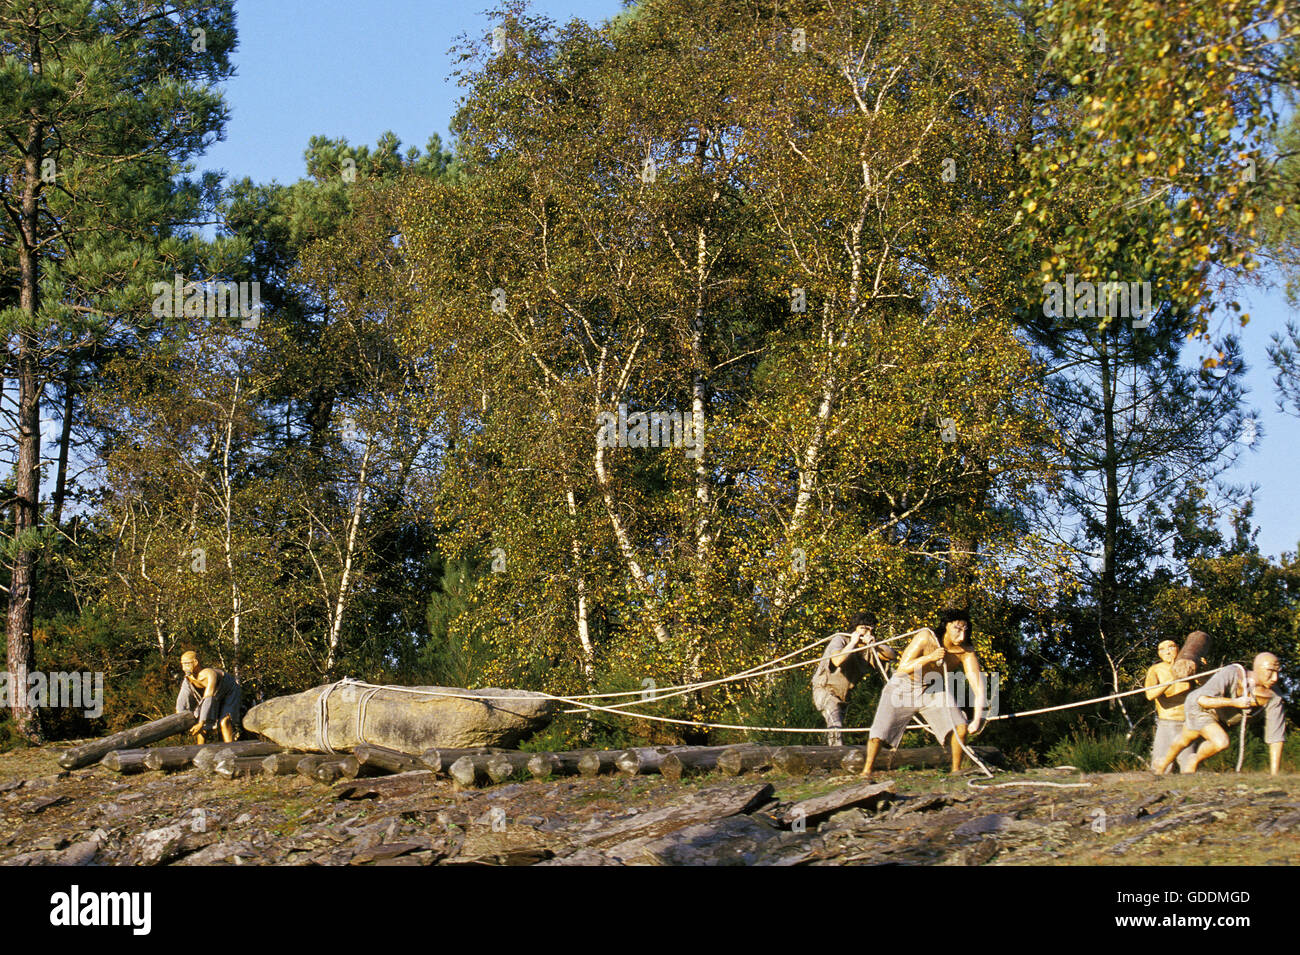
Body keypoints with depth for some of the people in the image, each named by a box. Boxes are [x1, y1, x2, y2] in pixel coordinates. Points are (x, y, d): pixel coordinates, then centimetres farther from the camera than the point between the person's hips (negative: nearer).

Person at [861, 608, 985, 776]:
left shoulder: (966, 652, -22)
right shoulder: (926, 638, -30)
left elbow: (978, 685, -26)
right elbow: (903, 668, -27)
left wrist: (978, 719, -37)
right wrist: (929, 658, -41)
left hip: (933, 689, 3)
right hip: (904, 687, -3)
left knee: (960, 727, -14)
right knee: (879, 732, -12)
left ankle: (956, 771, 3)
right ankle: (867, 770, 7)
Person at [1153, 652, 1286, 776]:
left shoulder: (1273, 698, -30)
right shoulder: (1231, 674, -41)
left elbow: (1276, 737, -27)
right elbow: (1203, 700, -41)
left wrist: (1274, 775, -29)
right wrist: (1234, 702, -45)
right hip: (1198, 706, -5)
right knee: (1221, 742, -25)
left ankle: (1161, 766, 53)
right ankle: (1195, 762, 7)